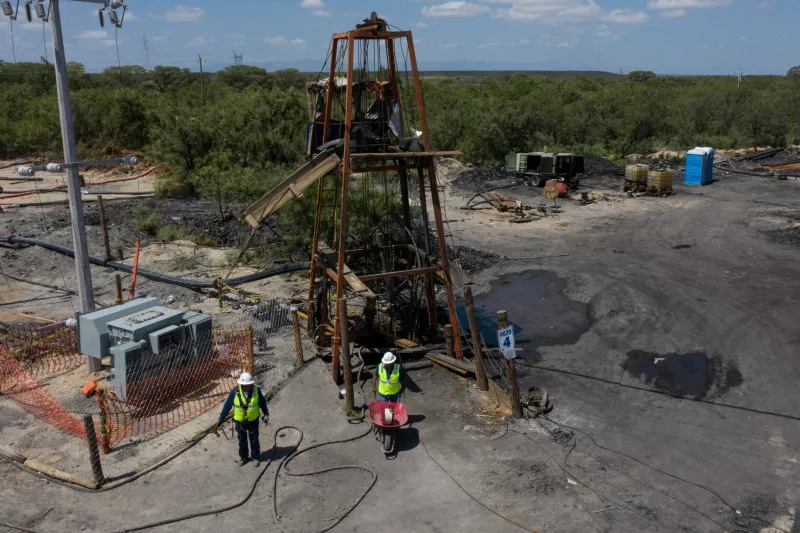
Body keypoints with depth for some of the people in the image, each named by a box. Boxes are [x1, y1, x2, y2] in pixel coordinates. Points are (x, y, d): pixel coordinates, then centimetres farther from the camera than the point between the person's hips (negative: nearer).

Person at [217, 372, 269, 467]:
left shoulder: (256, 390, -21)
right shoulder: (235, 392, -23)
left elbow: (262, 403, -4)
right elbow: (227, 406, -11)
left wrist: (266, 415, 3)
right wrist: (221, 419, -5)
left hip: (253, 421, 0)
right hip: (240, 422, 0)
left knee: (254, 441, 15)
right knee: (242, 441, 19)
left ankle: (255, 457, 36)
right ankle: (243, 457, 40)